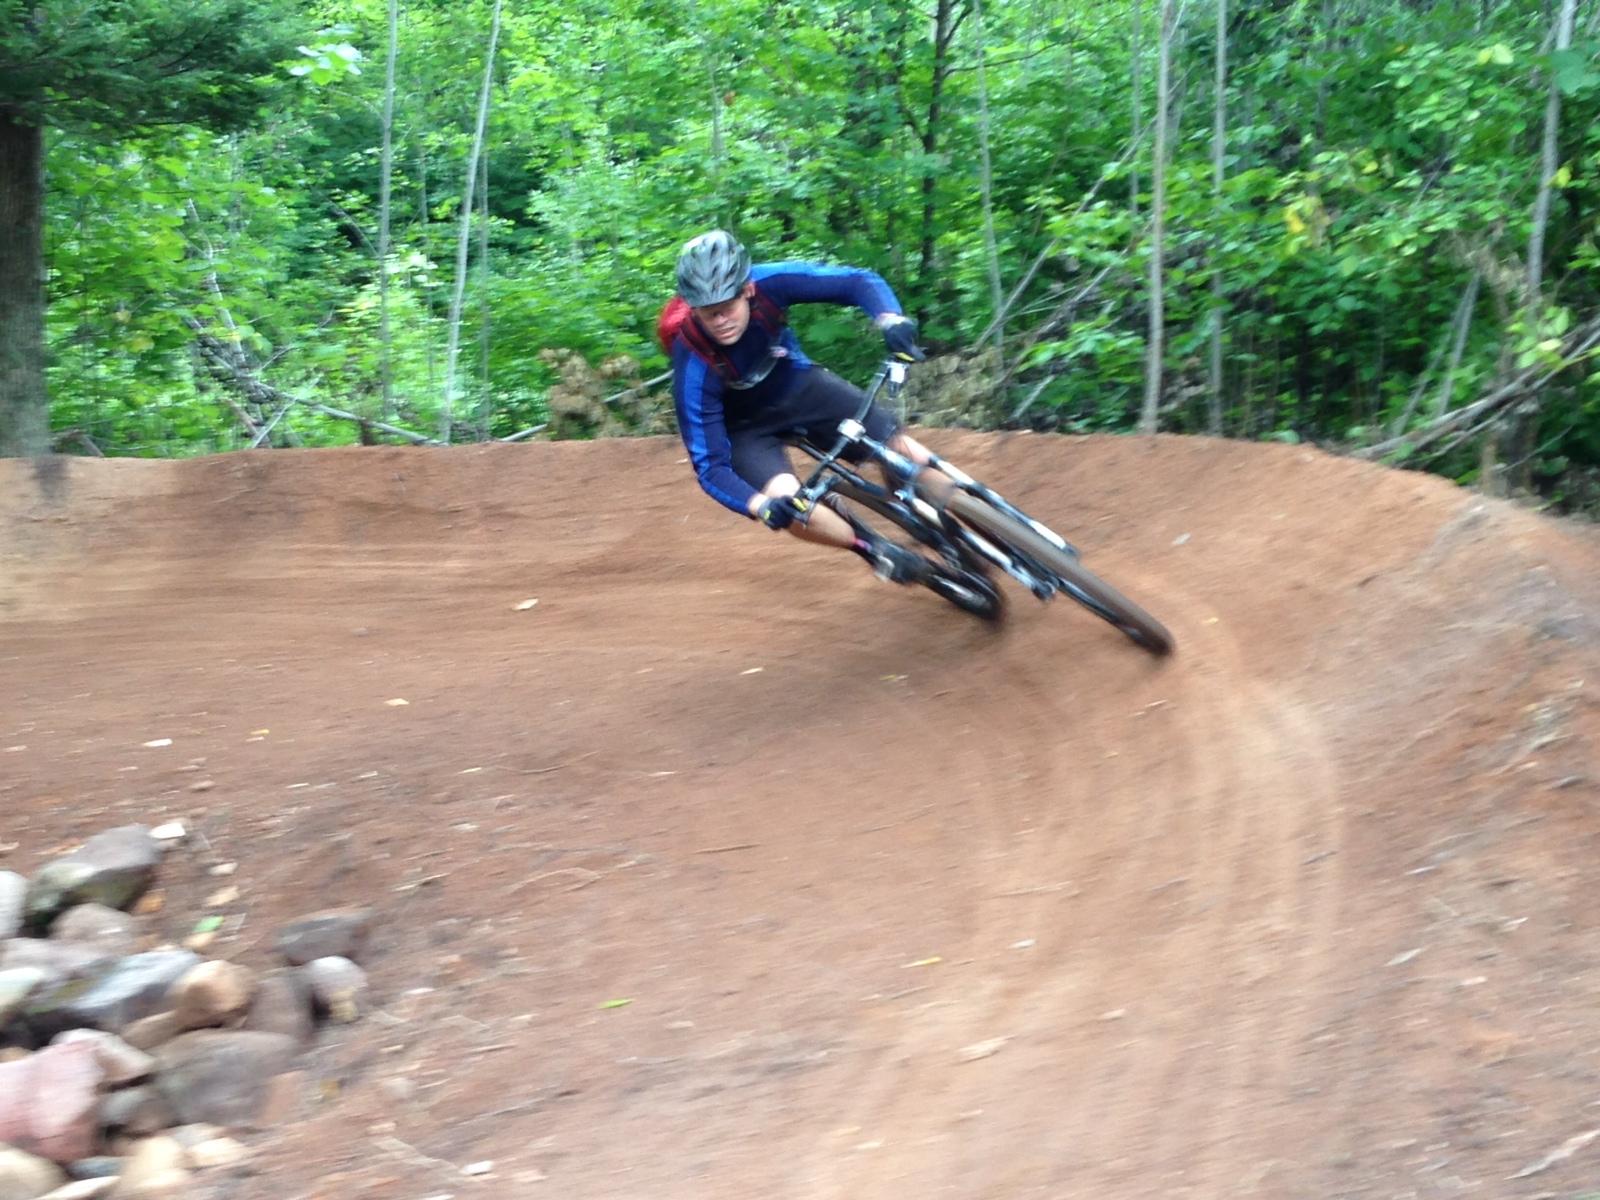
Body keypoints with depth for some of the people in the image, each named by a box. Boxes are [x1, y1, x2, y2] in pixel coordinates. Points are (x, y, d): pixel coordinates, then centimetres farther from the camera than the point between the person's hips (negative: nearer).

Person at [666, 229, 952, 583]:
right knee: (785, 501, -30)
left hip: (797, 385, 3)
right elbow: (710, 464, -31)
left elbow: (858, 281, -21)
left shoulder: (768, 283, -30)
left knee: (901, 448, -10)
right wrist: (761, 507, -49)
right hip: (748, 427, -3)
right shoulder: (694, 366, -35)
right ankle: (873, 549, -3)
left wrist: (891, 320, -42)